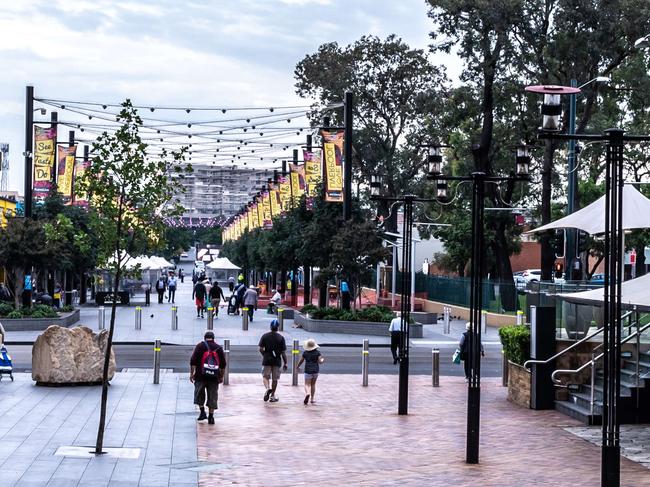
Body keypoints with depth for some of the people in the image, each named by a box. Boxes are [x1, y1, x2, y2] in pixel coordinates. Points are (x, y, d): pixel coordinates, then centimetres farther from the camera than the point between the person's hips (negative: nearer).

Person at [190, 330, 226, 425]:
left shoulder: (200, 346, 1)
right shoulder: (219, 348, 8)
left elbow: (193, 361, -5)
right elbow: (223, 364, 9)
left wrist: (191, 373, 0)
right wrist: (221, 376, 17)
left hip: (200, 376, -1)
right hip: (214, 377, 1)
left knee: (199, 394, 16)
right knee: (212, 397, 5)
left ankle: (202, 412, 8)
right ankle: (210, 416, 4)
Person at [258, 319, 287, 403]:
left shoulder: (265, 336, -3)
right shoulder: (281, 338, -6)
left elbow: (261, 349, -4)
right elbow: (283, 352, -6)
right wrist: (285, 363, 2)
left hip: (266, 360, 0)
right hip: (277, 361, 0)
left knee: (265, 376, 10)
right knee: (275, 379, 10)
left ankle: (268, 388, -19)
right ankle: (272, 396, 15)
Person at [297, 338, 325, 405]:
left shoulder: (305, 352, -2)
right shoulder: (317, 352, -2)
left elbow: (301, 361, 6)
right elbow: (320, 361, -6)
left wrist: (298, 367, 25)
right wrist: (322, 359, 18)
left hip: (308, 370, -2)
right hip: (315, 370, 2)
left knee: (307, 384, -3)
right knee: (313, 384, 16)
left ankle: (307, 393, -35)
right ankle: (312, 399, 18)